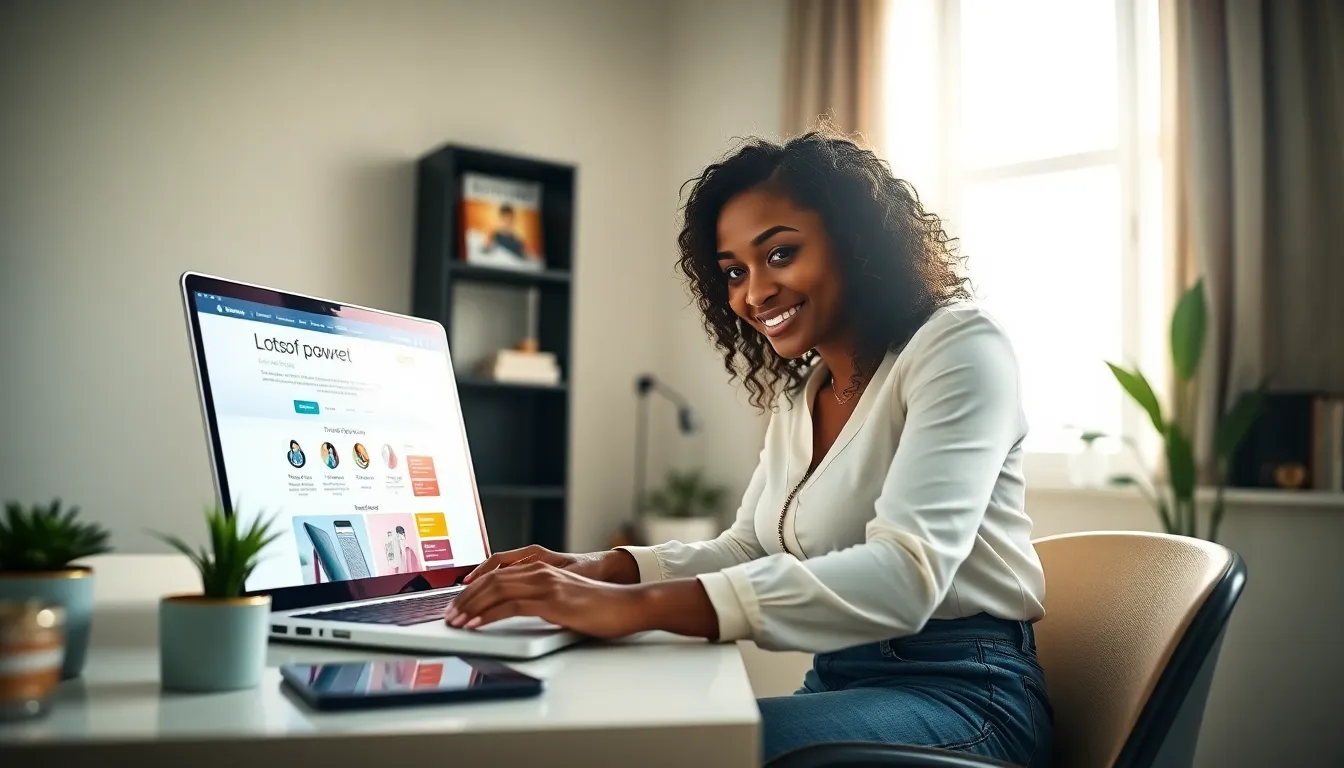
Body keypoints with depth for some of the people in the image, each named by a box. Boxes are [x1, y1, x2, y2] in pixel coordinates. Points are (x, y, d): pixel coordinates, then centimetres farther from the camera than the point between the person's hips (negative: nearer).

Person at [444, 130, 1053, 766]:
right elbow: (747, 551, 14)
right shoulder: (799, 392, 14)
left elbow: (904, 575, -26)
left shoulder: (958, 346, -12)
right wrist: (601, 569, -5)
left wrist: (639, 607, -34)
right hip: (839, 684, 6)